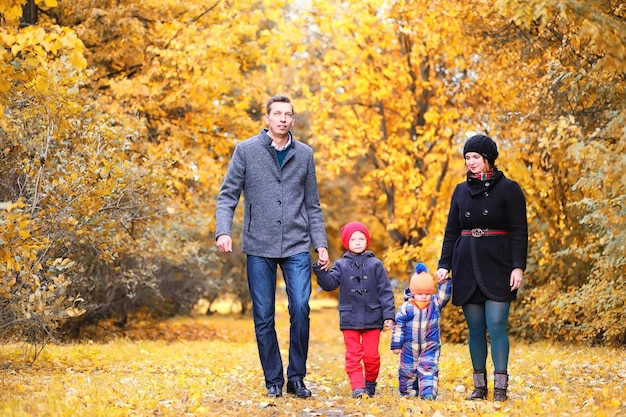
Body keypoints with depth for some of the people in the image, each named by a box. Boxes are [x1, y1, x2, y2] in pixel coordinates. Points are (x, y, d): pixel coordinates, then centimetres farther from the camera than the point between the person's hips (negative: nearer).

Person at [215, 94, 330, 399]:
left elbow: (312, 205, 13)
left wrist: (320, 244, 6)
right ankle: (273, 381, 15)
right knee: (263, 317, 3)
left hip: (297, 247, 1)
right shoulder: (246, 151, 1)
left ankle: (297, 378, 5)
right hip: (259, 248, -1)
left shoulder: (304, 155, 9)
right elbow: (228, 195, 0)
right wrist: (223, 231, -14)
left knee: (300, 309, -10)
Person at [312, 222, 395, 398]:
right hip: (349, 319, 1)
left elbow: (385, 292, 2)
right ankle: (358, 387, -4)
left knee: (371, 355, 3)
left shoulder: (375, 264, 3)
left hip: (372, 318, -1)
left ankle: (370, 384, 21)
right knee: (353, 355, -3)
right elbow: (329, 284, -4)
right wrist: (321, 270, -21)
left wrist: (388, 316, -4)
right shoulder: (341, 265, 6)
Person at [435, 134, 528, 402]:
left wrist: (518, 267, -13)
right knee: (475, 328, 5)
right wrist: (444, 265, 4)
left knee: (496, 325, -9)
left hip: (497, 268, -4)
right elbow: (451, 231, 13)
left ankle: (500, 387, -6)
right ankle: (479, 386, 11)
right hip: (467, 268, 4)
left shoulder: (508, 189, -2)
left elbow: (519, 232, -5)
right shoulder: (461, 191, 11)